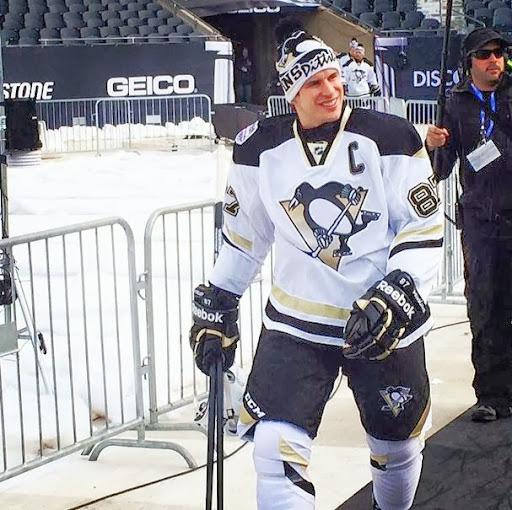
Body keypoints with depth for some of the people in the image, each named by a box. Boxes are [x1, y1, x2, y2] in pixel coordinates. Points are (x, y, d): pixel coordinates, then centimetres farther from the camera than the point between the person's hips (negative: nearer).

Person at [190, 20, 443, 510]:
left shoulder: (390, 138, -11)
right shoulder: (260, 148, -3)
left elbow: (425, 230, -8)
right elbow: (242, 235, 10)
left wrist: (396, 296, -22)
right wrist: (215, 307, 12)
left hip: (386, 323, -1)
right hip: (296, 322, 1)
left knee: (397, 447, 16)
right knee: (276, 449, -11)